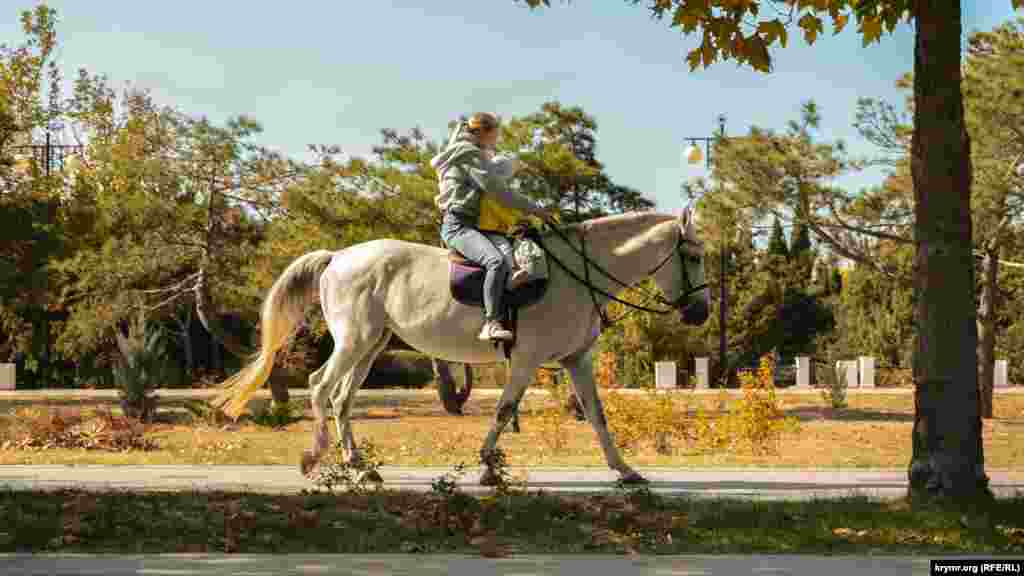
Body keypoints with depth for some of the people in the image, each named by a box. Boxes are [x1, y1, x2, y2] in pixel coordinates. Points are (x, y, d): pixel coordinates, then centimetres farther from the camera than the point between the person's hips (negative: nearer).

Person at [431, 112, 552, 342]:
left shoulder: (479, 157, 24)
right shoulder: (469, 153, -7)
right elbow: (496, 190, -14)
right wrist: (533, 208, -11)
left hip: (472, 225, 11)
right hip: (458, 225, -11)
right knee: (498, 261, -34)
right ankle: (492, 324, -41)